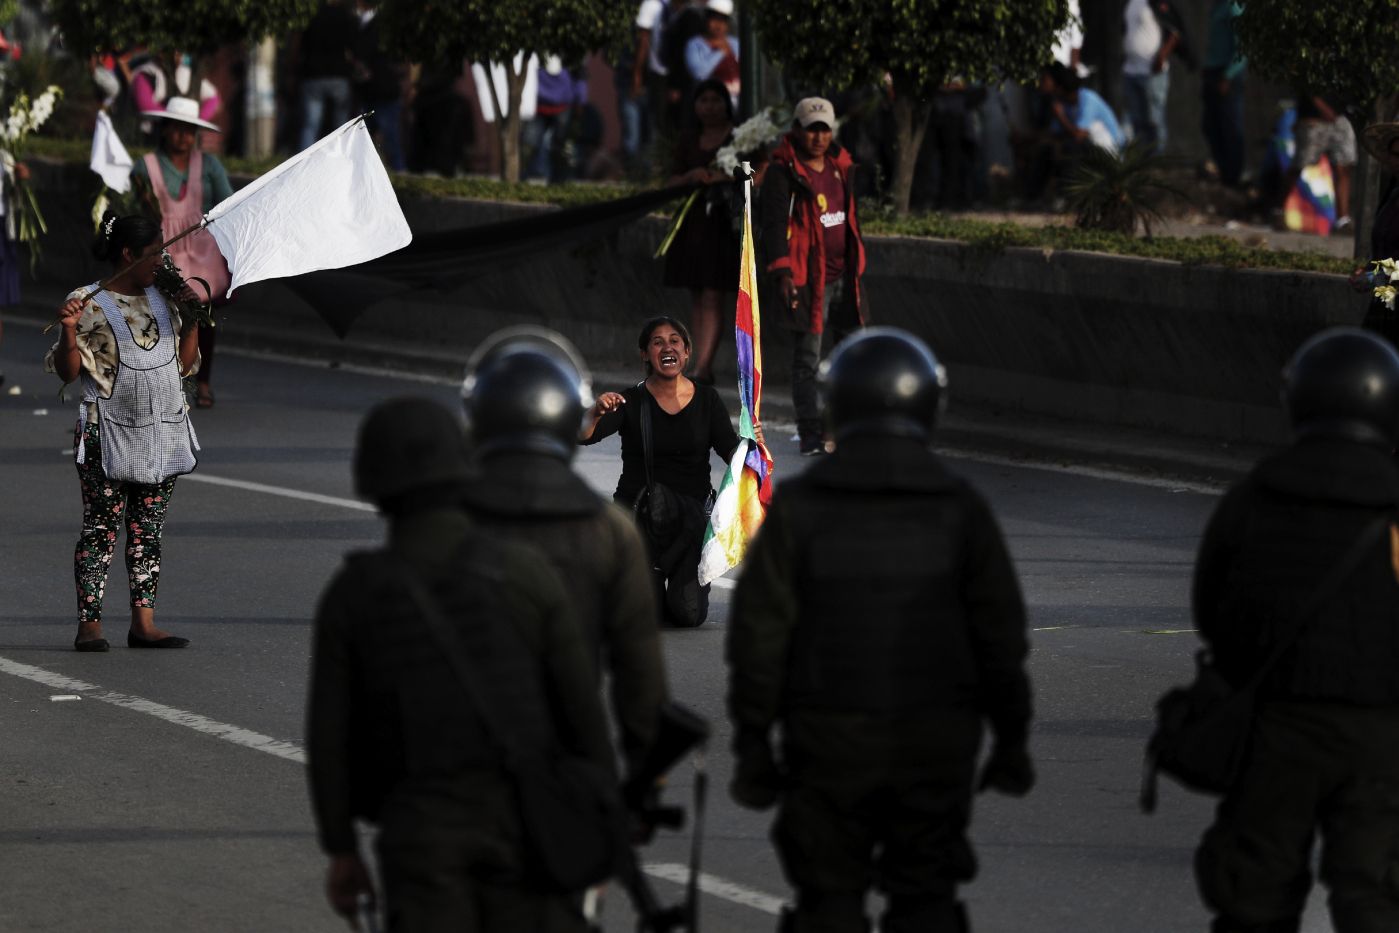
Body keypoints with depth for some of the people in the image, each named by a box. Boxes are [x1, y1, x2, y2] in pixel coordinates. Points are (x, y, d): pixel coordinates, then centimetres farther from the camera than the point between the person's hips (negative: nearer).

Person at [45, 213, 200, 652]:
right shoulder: (89, 303, -5)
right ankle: (89, 624, -2)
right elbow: (69, 370, -7)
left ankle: (143, 623, 6)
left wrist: (193, 319, 5)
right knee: (100, 528, -5)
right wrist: (69, 331, -24)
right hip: (109, 434, -6)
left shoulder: (160, 299, 12)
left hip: (161, 433, 6)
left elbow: (182, 364, 15)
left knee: (148, 531, 5)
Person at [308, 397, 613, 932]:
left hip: (419, 830, 0)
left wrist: (341, 852, 9)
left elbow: (328, 735, -2)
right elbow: (582, 710, -3)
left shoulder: (352, 592, -4)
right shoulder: (526, 575, -5)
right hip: (521, 822, 0)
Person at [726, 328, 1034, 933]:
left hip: (828, 746, -1)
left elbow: (758, 639, -4)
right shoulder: (958, 509, -1)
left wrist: (752, 743, 3)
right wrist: (1011, 741, 12)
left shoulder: (798, 508, -4)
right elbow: (1001, 639, 3)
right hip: (937, 747, 1)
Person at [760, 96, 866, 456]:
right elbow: (773, 223, -16)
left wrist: (857, 263, 25)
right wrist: (782, 272, -25)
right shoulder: (783, 173, -11)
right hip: (808, 278, -7)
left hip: (844, 276, 7)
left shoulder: (841, 165, 11)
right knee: (808, 358, -3)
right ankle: (811, 434, 1)